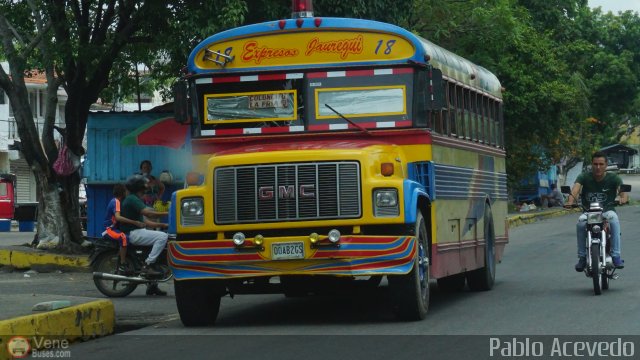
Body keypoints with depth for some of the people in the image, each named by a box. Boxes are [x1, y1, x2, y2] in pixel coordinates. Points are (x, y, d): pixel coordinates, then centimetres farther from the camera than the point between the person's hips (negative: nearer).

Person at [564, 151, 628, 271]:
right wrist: (571, 200, -44)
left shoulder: (613, 178, -4)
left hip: (607, 210, -1)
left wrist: (623, 197, -47)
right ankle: (582, 257, -18)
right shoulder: (584, 177, -4)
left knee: (613, 219, -34)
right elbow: (576, 187, -21)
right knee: (581, 223, -32)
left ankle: (616, 256, -30)